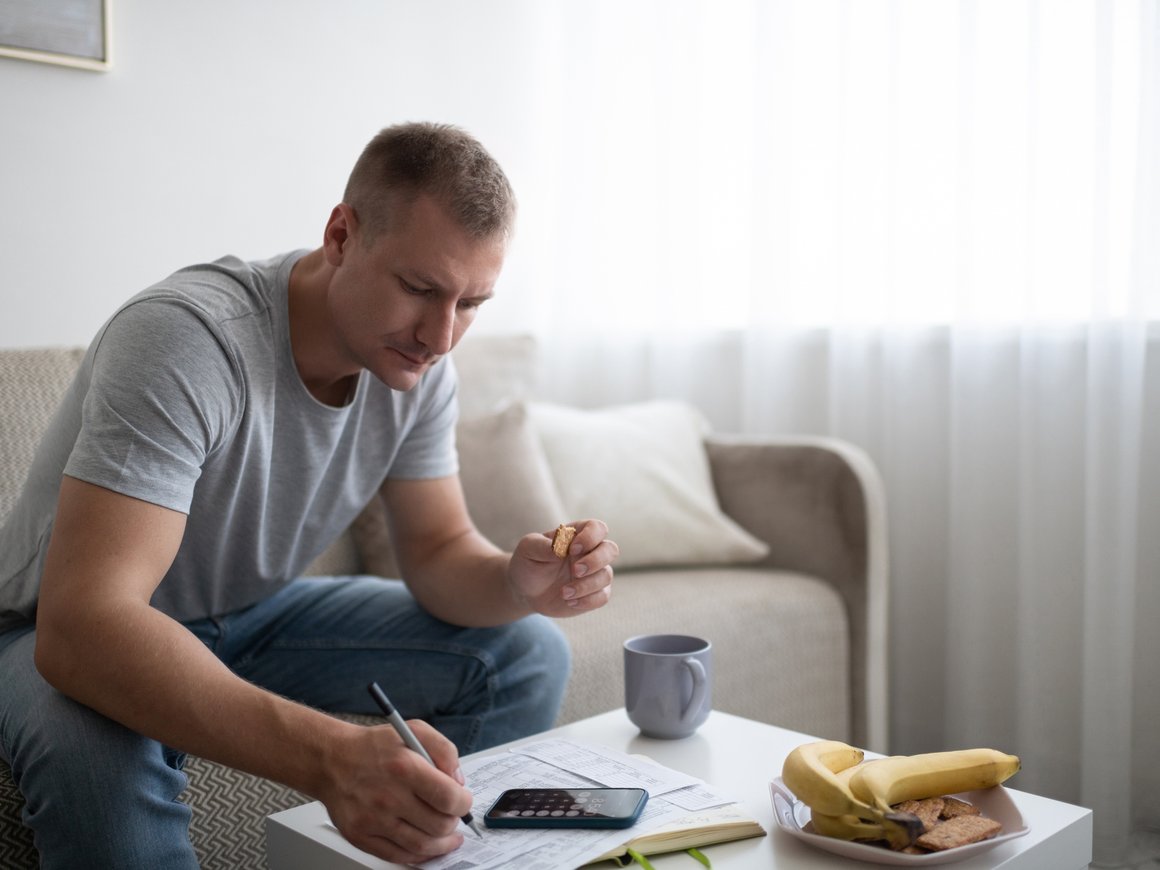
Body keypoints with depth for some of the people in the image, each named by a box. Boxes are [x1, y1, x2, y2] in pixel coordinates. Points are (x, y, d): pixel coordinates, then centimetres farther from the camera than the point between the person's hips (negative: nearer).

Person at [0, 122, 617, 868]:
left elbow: (440, 550, -4)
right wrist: (330, 757, -57)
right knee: (99, 759, -41)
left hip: (254, 614, 6)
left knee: (525, 654, -4)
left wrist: (519, 582, -29)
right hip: (68, 639, -5)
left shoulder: (418, 360, -12)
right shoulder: (186, 338, -34)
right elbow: (79, 625, -43)